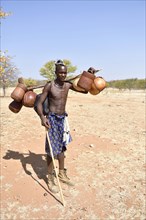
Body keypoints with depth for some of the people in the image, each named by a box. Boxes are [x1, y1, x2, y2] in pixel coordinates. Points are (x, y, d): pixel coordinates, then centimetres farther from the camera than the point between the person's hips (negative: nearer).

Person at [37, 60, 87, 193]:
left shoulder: (68, 85, 3)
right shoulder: (49, 86, -11)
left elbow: (85, 91, 14)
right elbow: (39, 103, -12)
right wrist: (42, 117, -29)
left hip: (63, 118, 5)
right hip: (52, 119, -5)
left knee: (61, 148, 16)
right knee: (52, 149, 0)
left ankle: (62, 174, 32)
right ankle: (50, 179, 16)